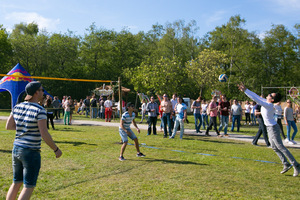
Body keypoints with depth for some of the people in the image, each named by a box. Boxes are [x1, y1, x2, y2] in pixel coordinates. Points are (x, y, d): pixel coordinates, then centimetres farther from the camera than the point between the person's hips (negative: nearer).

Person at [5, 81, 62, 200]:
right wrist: (56, 149, -8)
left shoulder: (17, 107, 3)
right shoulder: (39, 111, -18)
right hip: (31, 152, -7)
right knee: (29, 186, 4)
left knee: (16, 183, 21)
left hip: (16, 149, 7)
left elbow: (8, 126, 12)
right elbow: (44, 135, -20)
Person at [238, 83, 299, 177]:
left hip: (273, 128, -10)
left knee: (280, 147, -5)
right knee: (274, 147, 13)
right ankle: (286, 164, 19)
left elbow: (256, 99, -32)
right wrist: (245, 90, 2)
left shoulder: (268, 105, -25)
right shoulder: (266, 102, 0)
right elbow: (256, 96, 7)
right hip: (270, 128, 10)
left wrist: (245, 90, -31)